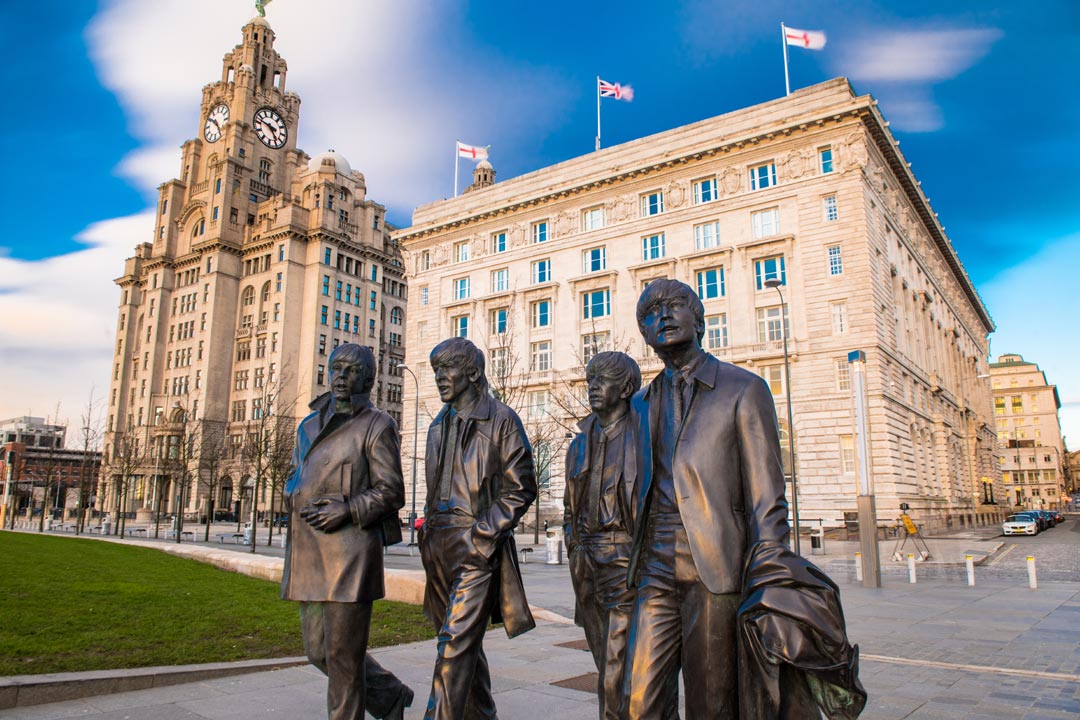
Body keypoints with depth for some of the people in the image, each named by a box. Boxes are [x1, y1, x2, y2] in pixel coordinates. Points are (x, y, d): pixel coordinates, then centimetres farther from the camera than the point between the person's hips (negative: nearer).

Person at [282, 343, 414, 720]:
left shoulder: (376, 425, -2)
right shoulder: (309, 425, 18)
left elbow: (391, 491, -5)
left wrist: (347, 509, -18)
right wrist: (298, 500, 2)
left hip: (349, 550, -7)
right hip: (308, 551, 7)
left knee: (342, 653, -1)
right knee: (319, 649, 14)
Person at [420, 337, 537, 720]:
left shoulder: (501, 420, -4)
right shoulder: (439, 426, 16)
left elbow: (520, 487, -8)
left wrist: (482, 535, -14)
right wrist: (429, 534, 13)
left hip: (477, 547, -7)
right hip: (440, 547, 7)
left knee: (455, 644, -11)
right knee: (466, 641, 16)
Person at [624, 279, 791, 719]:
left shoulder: (743, 389, 1)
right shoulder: (641, 405, 17)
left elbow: (766, 499, -3)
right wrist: (634, 565, 11)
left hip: (715, 569, -4)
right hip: (656, 571, 4)